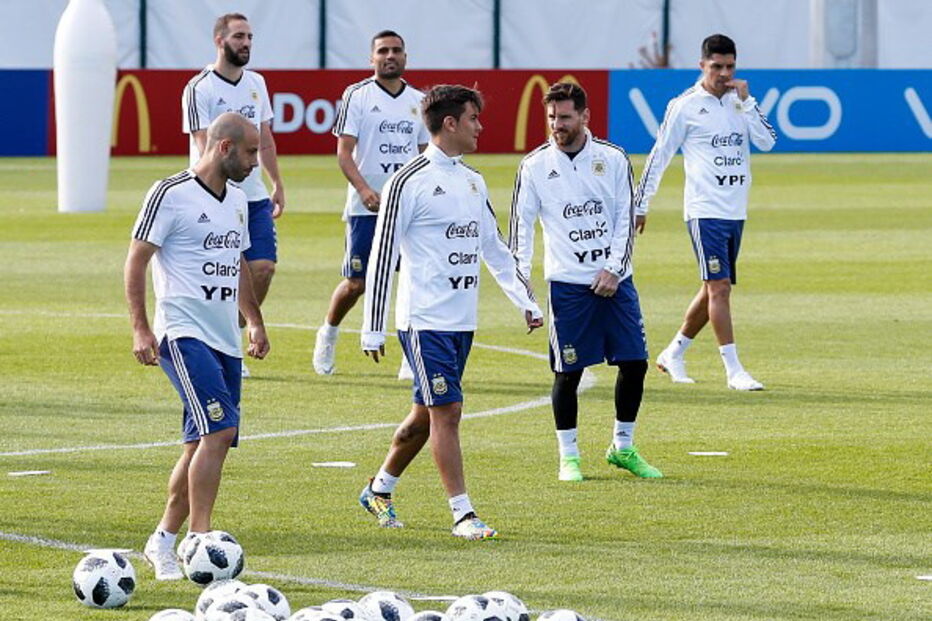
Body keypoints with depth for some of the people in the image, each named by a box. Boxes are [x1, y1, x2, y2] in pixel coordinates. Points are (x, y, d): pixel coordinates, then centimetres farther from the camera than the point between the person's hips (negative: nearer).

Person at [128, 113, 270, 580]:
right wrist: (140, 328, -13)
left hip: (225, 340, 8)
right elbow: (136, 261, -7)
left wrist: (254, 322, 25)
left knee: (204, 444, 7)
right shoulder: (171, 194, -8)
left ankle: (164, 541, 17)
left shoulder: (236, 198, 16)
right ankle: (200, 539, -19)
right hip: (183, 334, -8)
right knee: (218, 429, -20)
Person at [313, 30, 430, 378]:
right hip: (366, 206, -3)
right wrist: (364, 189, -21)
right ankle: (327, 334, 30)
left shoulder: (419, 101, 12)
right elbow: (344, 152, -7)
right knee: (356, 283, 2)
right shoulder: (357, 95, -2)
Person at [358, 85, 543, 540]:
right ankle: (462, 514, -7)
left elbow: (494, 247, 23)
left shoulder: (473, 182, 14)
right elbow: (382, 255, -10)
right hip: (426, 319, -8)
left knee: (426, 414, 13)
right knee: (447, 411, -10)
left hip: (463, 321, 8)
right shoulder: (409, 182, -10)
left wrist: (526, 301, 18)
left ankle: (379, 490, 30)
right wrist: (372, 330, -12)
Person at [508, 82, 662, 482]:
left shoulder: (613, 159, 3)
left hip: (614, 280, 2)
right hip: (567, 283, -2)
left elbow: (626, 218, 5)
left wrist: (614, 270, -7)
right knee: (568, 372, -2)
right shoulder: (534, 166, -1)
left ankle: (622, 448, 19)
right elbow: (520, 227, 1)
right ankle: (568, 456, 11)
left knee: (634, 363, 3)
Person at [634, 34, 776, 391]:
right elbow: (659, 156, 0)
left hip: (735, 212, 6)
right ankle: (733, 370, -12)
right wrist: (640, 205, 1)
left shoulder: (740, 102, 11)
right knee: (720, 286, -12)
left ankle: (674, 354, 27)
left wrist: (746, 102, -7)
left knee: (714, 288, 12)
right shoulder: (685, 106, -4)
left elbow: (767, 141, 1)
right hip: (704, 210, -6)